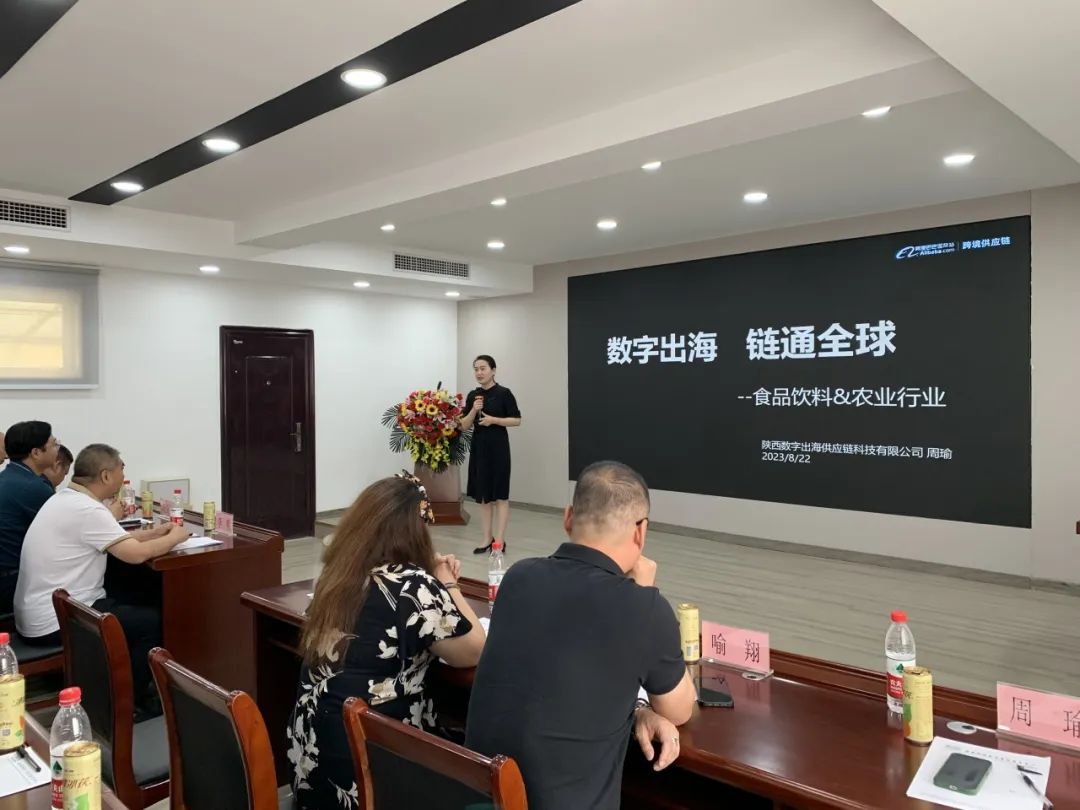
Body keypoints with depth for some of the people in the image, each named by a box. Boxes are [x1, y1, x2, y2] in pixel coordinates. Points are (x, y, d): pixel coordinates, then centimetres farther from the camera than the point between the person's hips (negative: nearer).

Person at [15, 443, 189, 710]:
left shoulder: (66, 499, 8)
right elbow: (136, 554, -26)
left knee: (138, 608, 20)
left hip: (42, 613, 10)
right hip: (55, 623, -10)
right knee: (153, 620, -3)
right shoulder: (87, 510, -24)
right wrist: (174, 538, -10)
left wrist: (153, 533, 9)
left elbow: (116, 539, 15)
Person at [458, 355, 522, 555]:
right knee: (483, 495, 9)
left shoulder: (504, 393, -6)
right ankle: (487, 539, 17)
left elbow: (516, 420, -7)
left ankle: (500, 541, 4)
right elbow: (464, 426, 7)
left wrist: (493, 420, -17)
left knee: (500, 495, -1)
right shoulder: (473, 395, 8)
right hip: (479, 447, 6)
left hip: (498, 447, -5)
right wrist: (473, 411, -11)